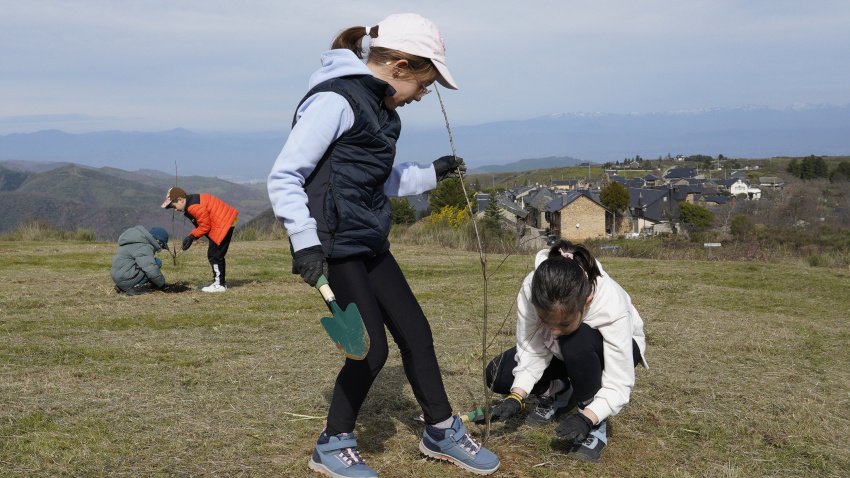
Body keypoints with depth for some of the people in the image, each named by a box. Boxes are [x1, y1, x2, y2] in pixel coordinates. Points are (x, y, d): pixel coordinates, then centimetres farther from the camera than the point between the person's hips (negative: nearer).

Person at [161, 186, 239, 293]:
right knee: (216, 254, 16)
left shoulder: (193, 206, -20)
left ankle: (220, 284, -3)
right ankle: (219, 281, 25)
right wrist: (190, 237, 5)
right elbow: (201, 225, 17)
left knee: (214, 254, -8)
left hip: (223, 224, -11)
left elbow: (205, 225, -18)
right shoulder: (190, 206, 15)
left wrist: (192, 236, -9)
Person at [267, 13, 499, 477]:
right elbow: (284, 177, -18)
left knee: (415, 332, 11)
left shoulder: (379, 106, 13)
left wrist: (431, 174, 22)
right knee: (372, 347, -6)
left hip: (369, 243, 9)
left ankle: (440, 431, 28)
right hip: (334, 247, -9)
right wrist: (305, 242, -25)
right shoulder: (335, 100, -16)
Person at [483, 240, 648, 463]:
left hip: (606, 349, -3)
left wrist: (586, 418, -49)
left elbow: (619, 385, -35)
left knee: (578, 339, -40)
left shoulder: (613, 309, -40)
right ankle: (557, 392, 12)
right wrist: (516, 397, -34)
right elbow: (531, 352, -22)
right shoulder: (531, 291, -33)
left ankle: (595, 425, -18)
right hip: (560, 351, 4)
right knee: (497, 375, -16)